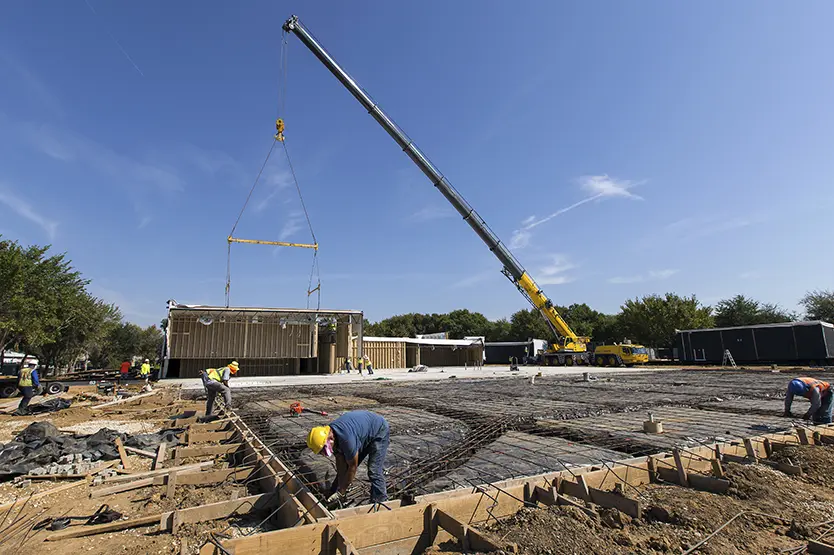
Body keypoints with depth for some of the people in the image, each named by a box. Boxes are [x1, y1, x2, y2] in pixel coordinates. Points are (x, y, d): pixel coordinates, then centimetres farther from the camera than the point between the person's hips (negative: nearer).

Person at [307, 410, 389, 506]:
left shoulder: (346, 439, -39)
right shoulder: (328, 433, -16)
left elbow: (352, 467, -25)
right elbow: (340, 463, -7)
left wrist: (341, 492, -15)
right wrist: (340, 489, -8)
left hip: (379, 431, -8)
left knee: (374, 471, -17)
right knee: (343, 467, 8)